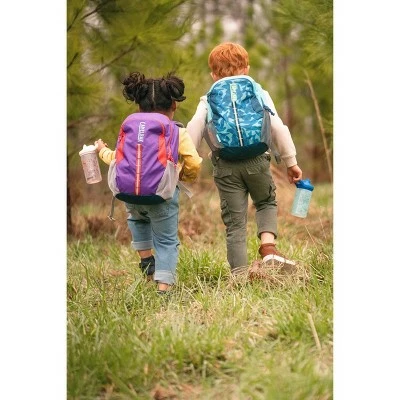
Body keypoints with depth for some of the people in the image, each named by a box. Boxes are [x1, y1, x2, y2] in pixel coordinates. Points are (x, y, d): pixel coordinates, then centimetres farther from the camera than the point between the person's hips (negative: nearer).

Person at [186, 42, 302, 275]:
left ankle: (239, 273, 5)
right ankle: (268, 246, 0)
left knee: (235, 221, 6)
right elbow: (278, 129, 7)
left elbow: (193, 134, 2)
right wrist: (291, 162, 14)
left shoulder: (208, 101, 11)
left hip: (225, 166, 0)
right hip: (256, 161, 0)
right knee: (267, 203, 24)